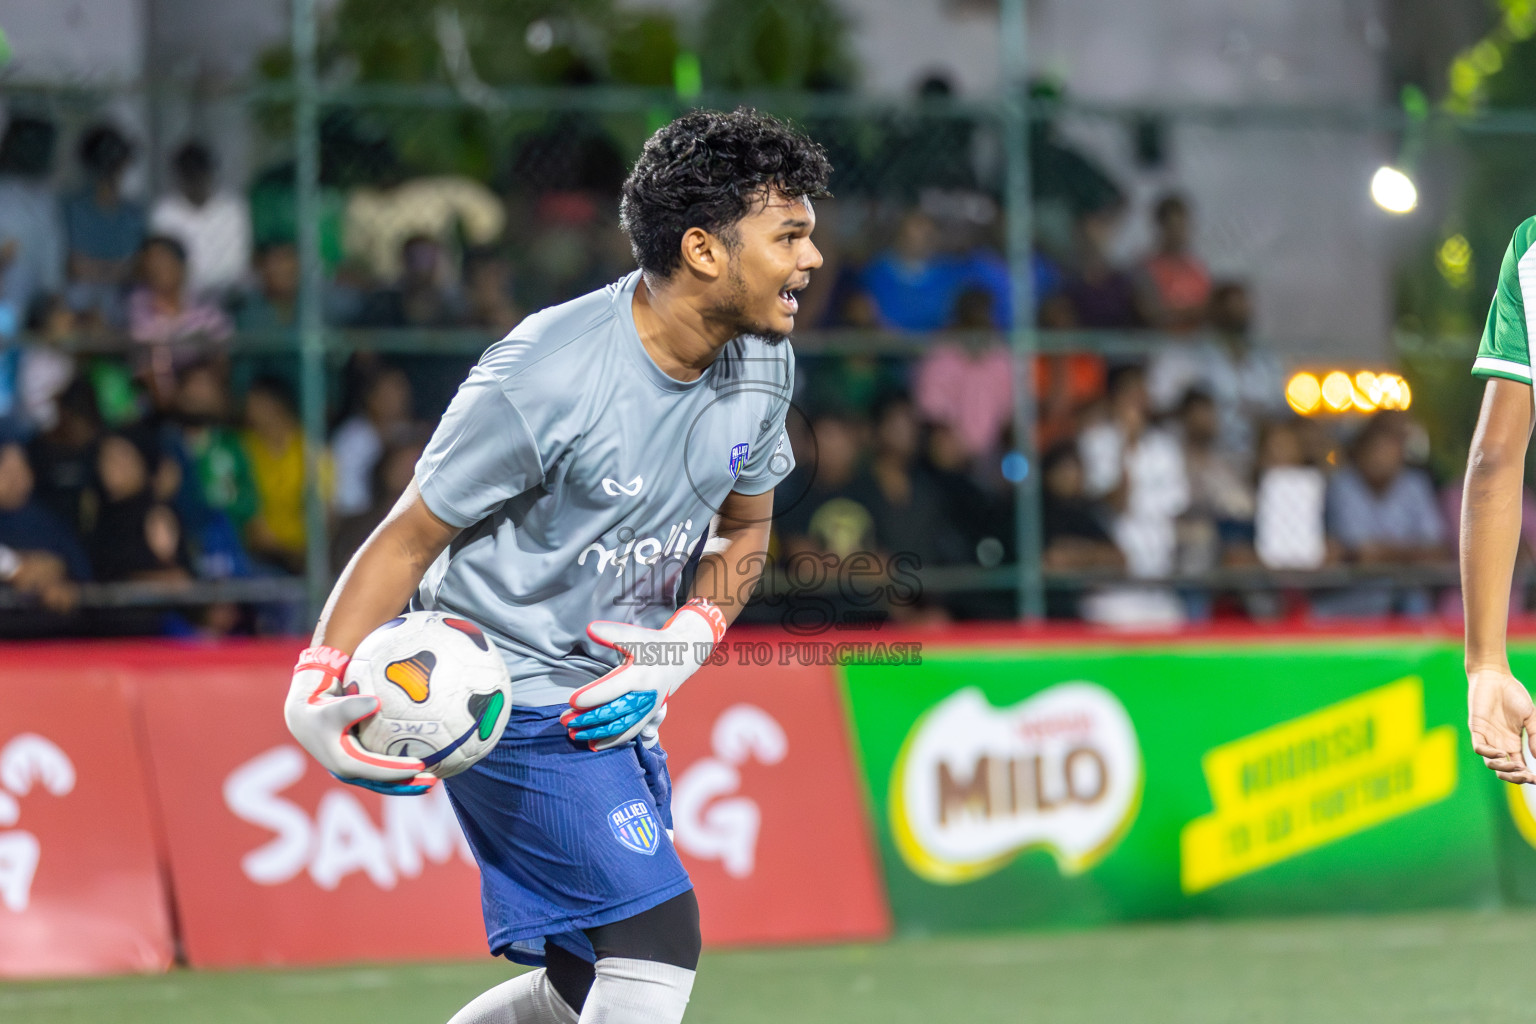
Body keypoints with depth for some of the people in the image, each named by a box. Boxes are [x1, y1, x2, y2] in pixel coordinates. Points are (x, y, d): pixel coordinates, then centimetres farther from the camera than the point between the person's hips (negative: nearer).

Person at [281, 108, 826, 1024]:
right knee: (659, 938, -18)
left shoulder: (762, 363, -3)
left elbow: (745, 530, 13)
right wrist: (318, 690, -26)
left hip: (616, 700, 8)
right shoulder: (544, 379, -24)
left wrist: (672, 656, -5)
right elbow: (411, 538, -15)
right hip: (513, 697, -8)